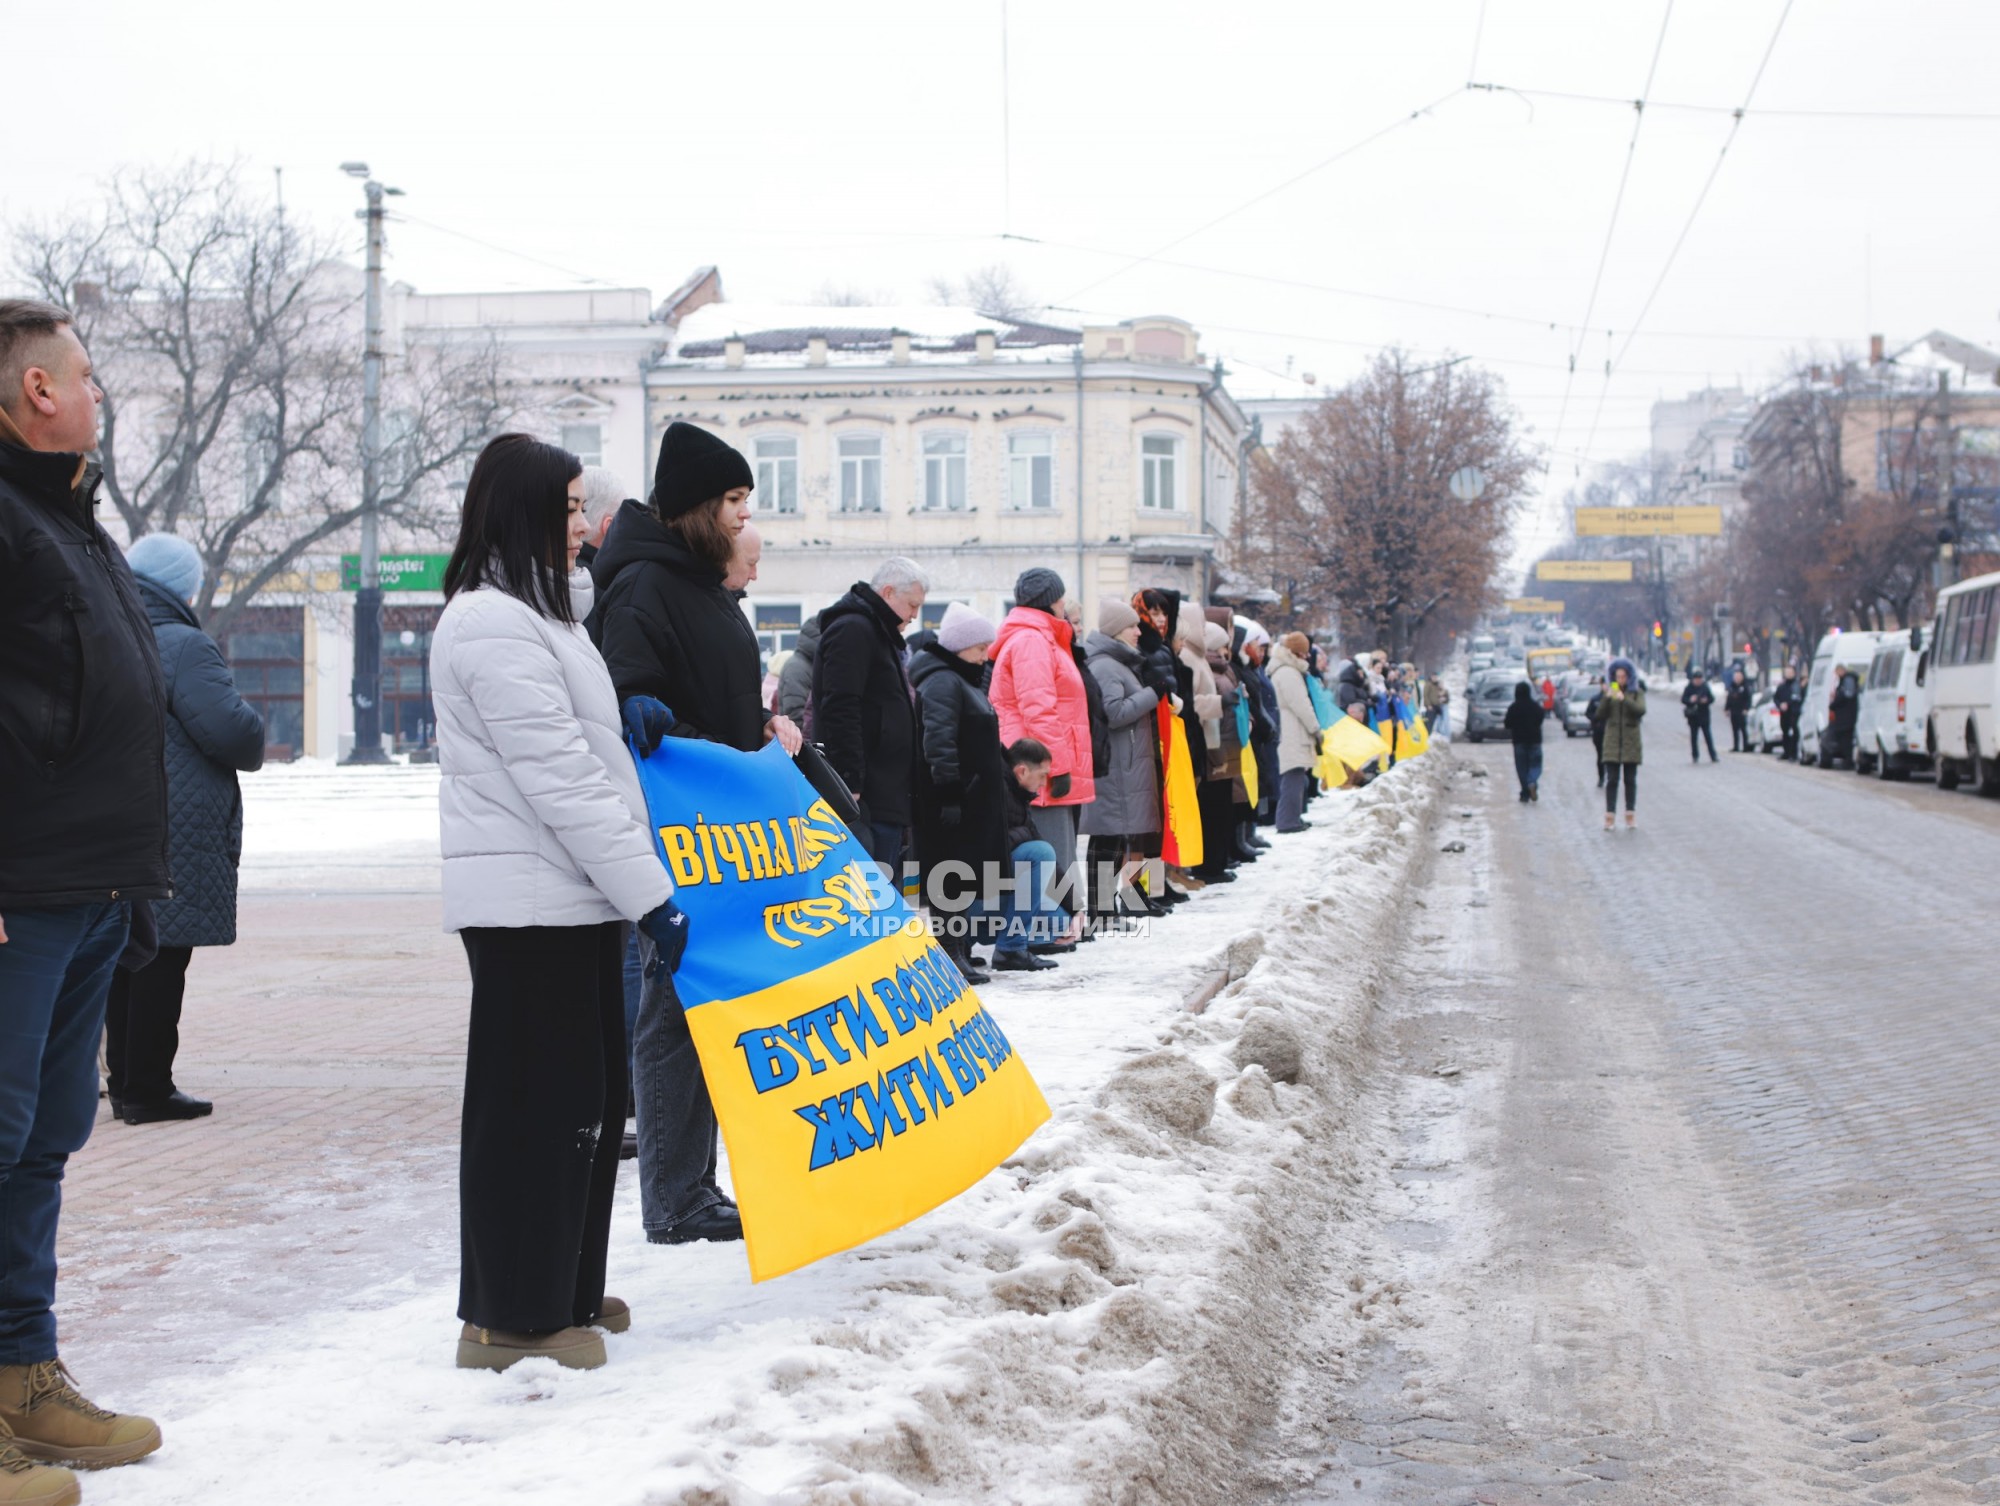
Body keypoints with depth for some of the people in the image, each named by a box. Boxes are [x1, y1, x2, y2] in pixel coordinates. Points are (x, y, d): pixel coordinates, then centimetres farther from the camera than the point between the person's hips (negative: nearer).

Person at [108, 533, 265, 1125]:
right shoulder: (183, 647, -13)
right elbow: (233, 730, -19)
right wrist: (253, 748, 1)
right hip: (177, 831, -8)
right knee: (162, 960, -3)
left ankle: (125, 1082, 20)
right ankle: (147, 1089, 1)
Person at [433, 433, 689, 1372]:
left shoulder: (535, 614, 18)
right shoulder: (494, 625, -16)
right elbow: (558, 779, -20)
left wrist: (619, 712, 10)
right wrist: (648, 892, -20)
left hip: (567, 898, 11)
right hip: (532, 903, -11)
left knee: (588, 1097, 15)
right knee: (534, 1103, -5)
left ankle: (564, 1293, 25)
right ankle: (513, 1320, 3)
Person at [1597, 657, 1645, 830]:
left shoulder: (1637, 692, 4)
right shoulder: (1610, 691, 8)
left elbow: (1641, 710, -13)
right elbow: (1600, 713, -2)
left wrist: (1624, 699, -25)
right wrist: (1607, 697, -18)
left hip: (1631, 742, 0)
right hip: (1612, 742, 0)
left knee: (1630, 780, 5)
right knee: (1611, 780, -4)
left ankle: (1630, 815, 12)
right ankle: (1609, 816, -6)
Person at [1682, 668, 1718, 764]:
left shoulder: (1705, 687, 3)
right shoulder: (1689, 688, -1)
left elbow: (1712, 698, 6)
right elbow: (1683, 699, -2)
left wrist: (1706, 700, -15)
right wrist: (1690, 700, -22)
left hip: (1704, 715, 0)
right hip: (1693, 716, 0)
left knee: (1708, 736, -3)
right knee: (1694, 736, 5)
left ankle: (1713, 756, -3)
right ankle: (1695, 756, 15)